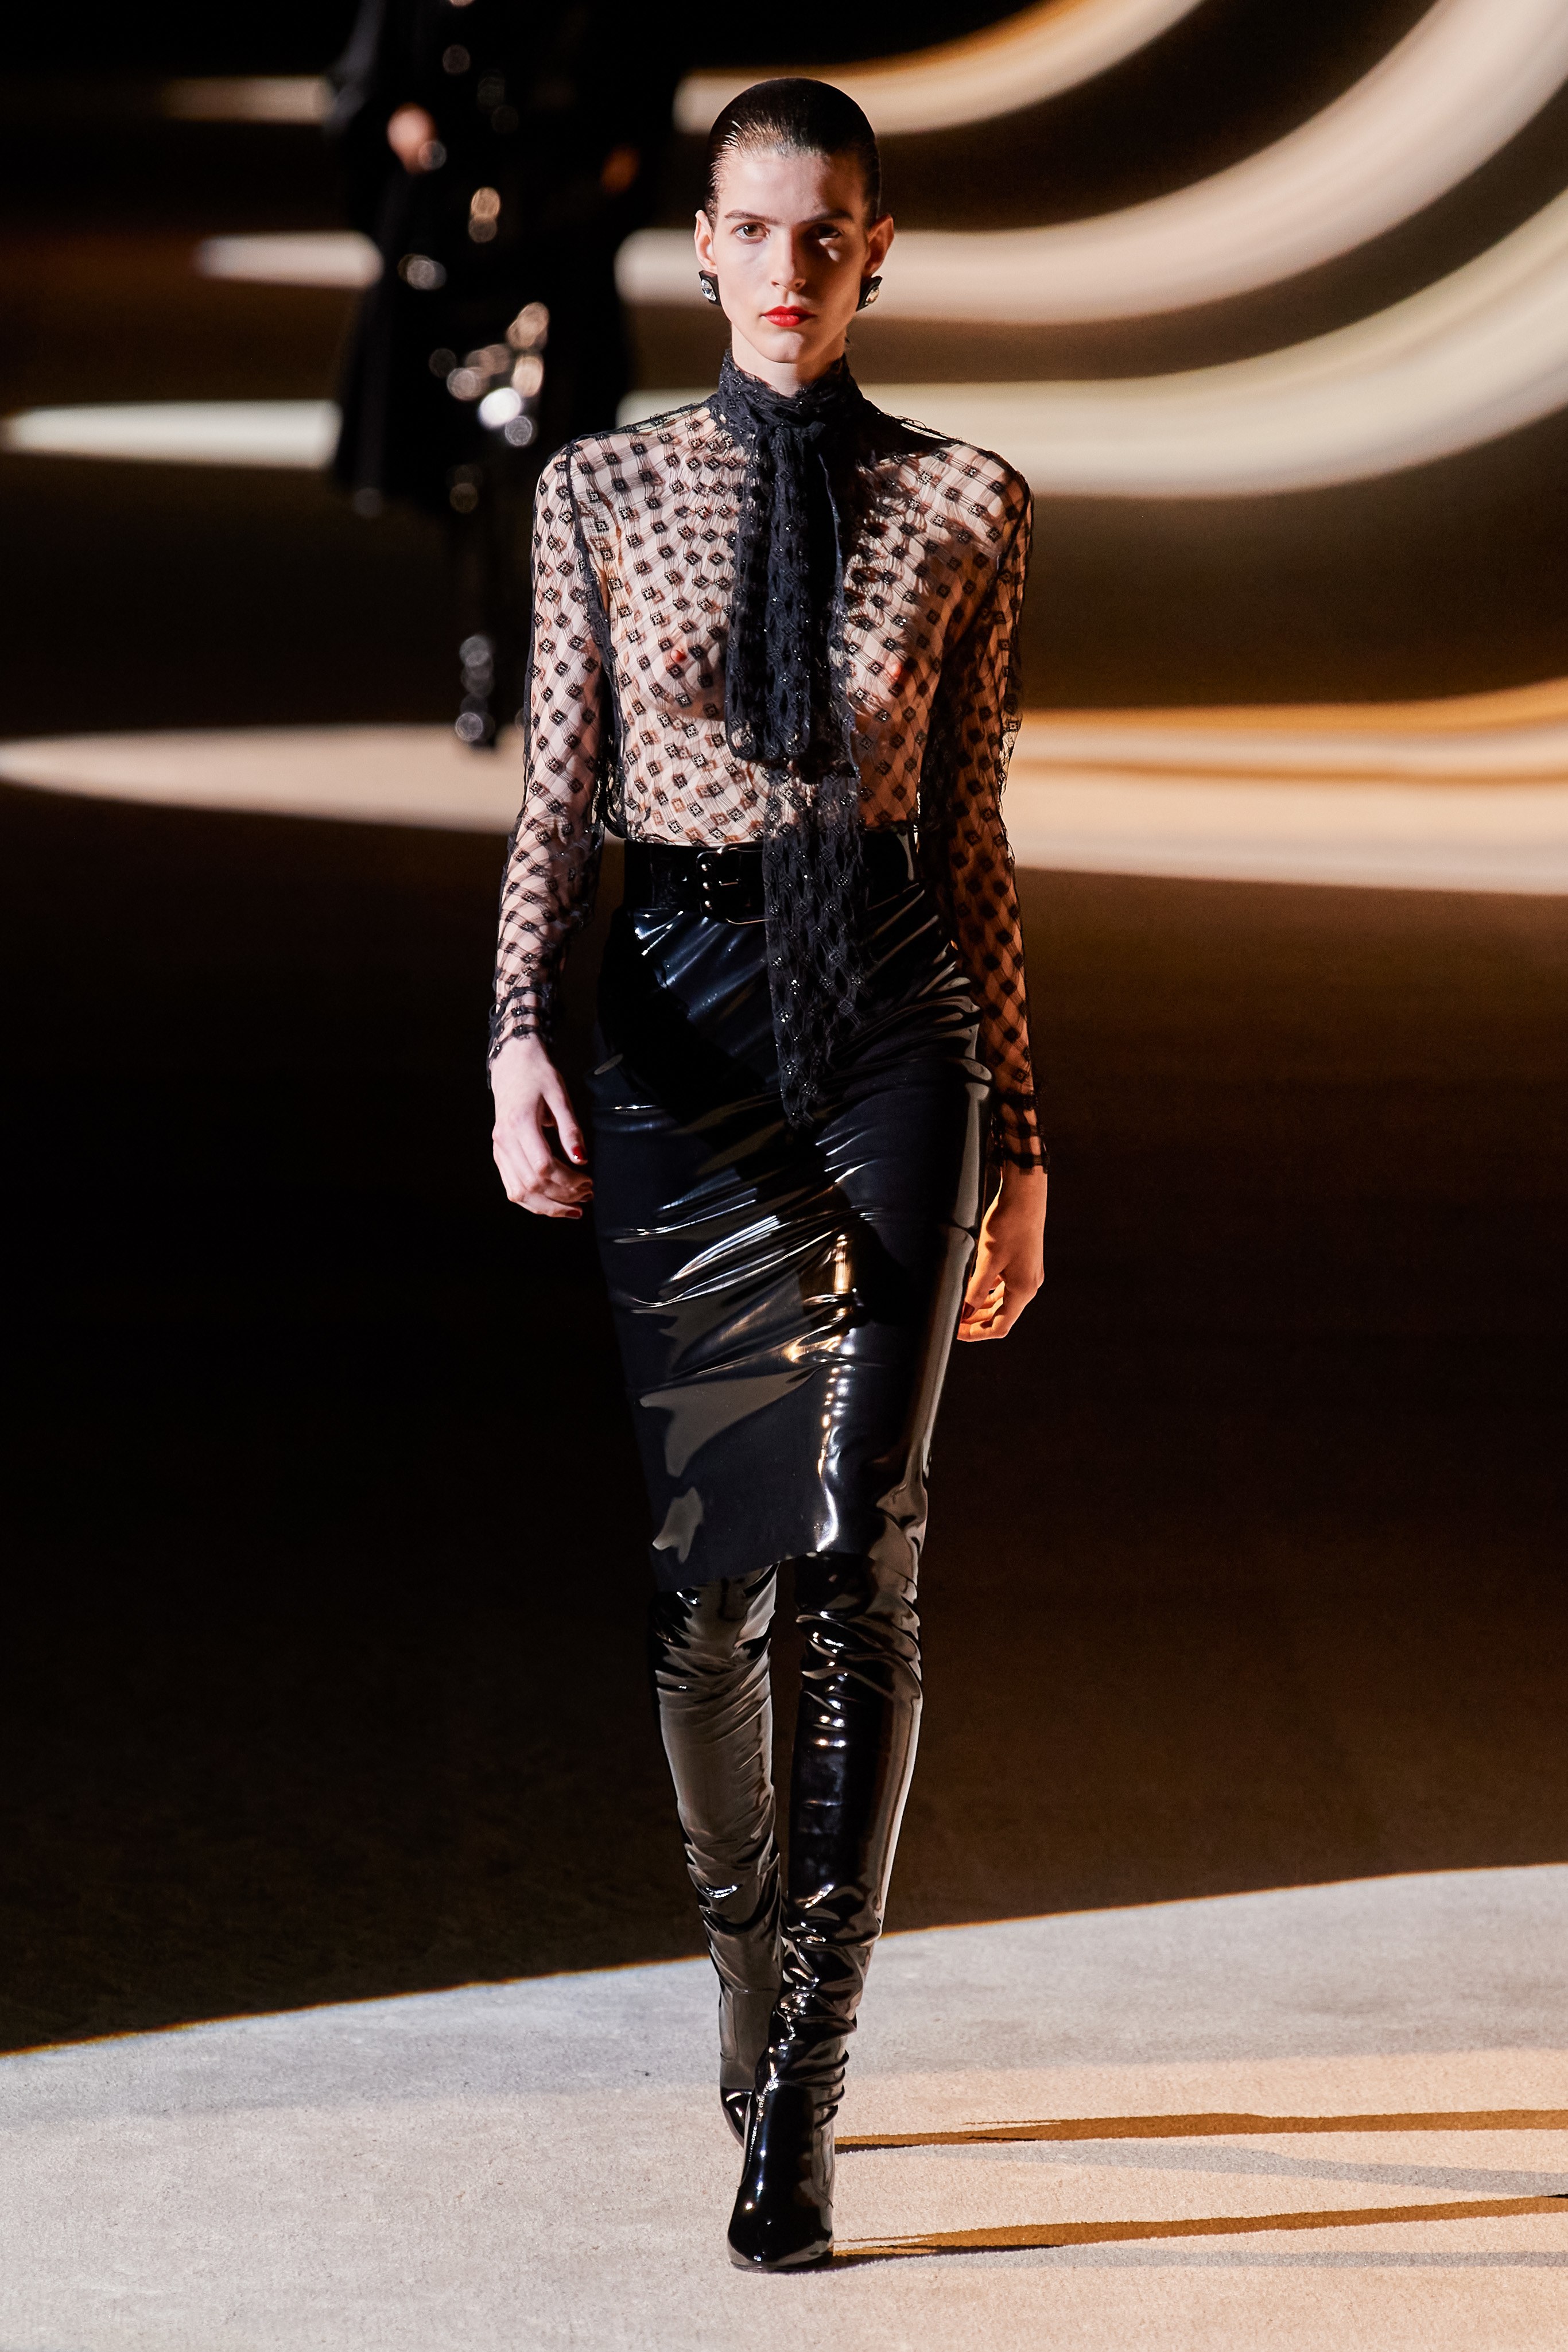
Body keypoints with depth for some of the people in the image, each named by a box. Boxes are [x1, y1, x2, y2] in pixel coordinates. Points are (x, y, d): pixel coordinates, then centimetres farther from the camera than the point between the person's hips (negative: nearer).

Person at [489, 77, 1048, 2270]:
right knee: (702, 1556, 5)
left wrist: (1023, 1146, 6)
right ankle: (750, 1982, 27)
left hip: (894, 1020, -1)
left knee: (863, 1562, -8)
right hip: (678, 1021, 1)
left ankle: (798, 2101, -5)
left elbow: (977, 837, 6)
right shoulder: (603, 490, 5)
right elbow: (559, 794, 5)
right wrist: (518, 1036, -11)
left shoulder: (964, 504, 4)